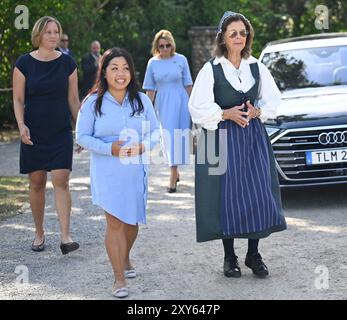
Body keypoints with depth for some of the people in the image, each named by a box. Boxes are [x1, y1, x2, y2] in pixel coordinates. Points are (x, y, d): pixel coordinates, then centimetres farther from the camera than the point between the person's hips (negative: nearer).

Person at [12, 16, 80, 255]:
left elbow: (73, 99, 7)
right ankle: (39, 233, 20)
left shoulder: (67, 63, 2)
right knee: (36, 183, 5)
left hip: (61, 132, 0)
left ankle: (66, 237, -12)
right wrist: (21, 125, -16)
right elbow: (18, 100, -1)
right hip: (34, 133, 0)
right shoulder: (24, 63, -2)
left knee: (61, 180, -10)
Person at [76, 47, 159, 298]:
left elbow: (155, 131, 7)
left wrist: (143, 146, -15)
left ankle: (125, 258, 43)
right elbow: (82, 137, -5)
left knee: (132, 220, 15)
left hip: (136, 170, 3)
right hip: (107, 172, -3)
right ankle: (119, 278, -1)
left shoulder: (141, 100, 3)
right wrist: (110, 149, -19)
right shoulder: (93, 103, -5)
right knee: (115, 222, -8)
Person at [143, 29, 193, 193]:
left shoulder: (181, 60, -2)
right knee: (168, 138, 5)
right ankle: (175, 172, 22)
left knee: (177, 136, -4)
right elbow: (150, 90, 7)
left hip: (180, 102, -2)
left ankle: (173, 178, 0)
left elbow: (188, 85, 4)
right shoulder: (153, 63, 3)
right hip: (163, 104, 2)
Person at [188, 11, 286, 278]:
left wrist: (256, 111, -8)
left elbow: (273, 100, 10)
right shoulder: (211, 69, -4)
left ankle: (254, 255, 13)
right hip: (223, 139, -3)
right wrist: (226, 114, -17)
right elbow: (198, 107, -6)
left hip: (254, 137, 3)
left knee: (258, 194, 0)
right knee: (227, 197, -1)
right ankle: (230, 257, 12)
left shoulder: (257, 67, 7)